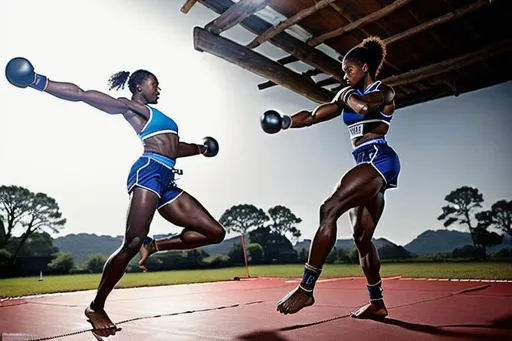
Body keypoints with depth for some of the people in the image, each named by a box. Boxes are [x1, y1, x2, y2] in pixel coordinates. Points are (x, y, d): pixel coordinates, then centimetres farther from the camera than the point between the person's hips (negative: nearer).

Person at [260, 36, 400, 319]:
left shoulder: (384, 91, 2)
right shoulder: (348, 94, 22)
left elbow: (363, 106, -25)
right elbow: (316, 114, 7)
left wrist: (346, 94, -8)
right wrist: (285, 122, -6)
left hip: (379, 159, -9)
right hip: (365, 163, 9)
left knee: (330, 209, -25)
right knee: (361, 236, 9)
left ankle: (306, 289, -25)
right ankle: (377, 303, 21)